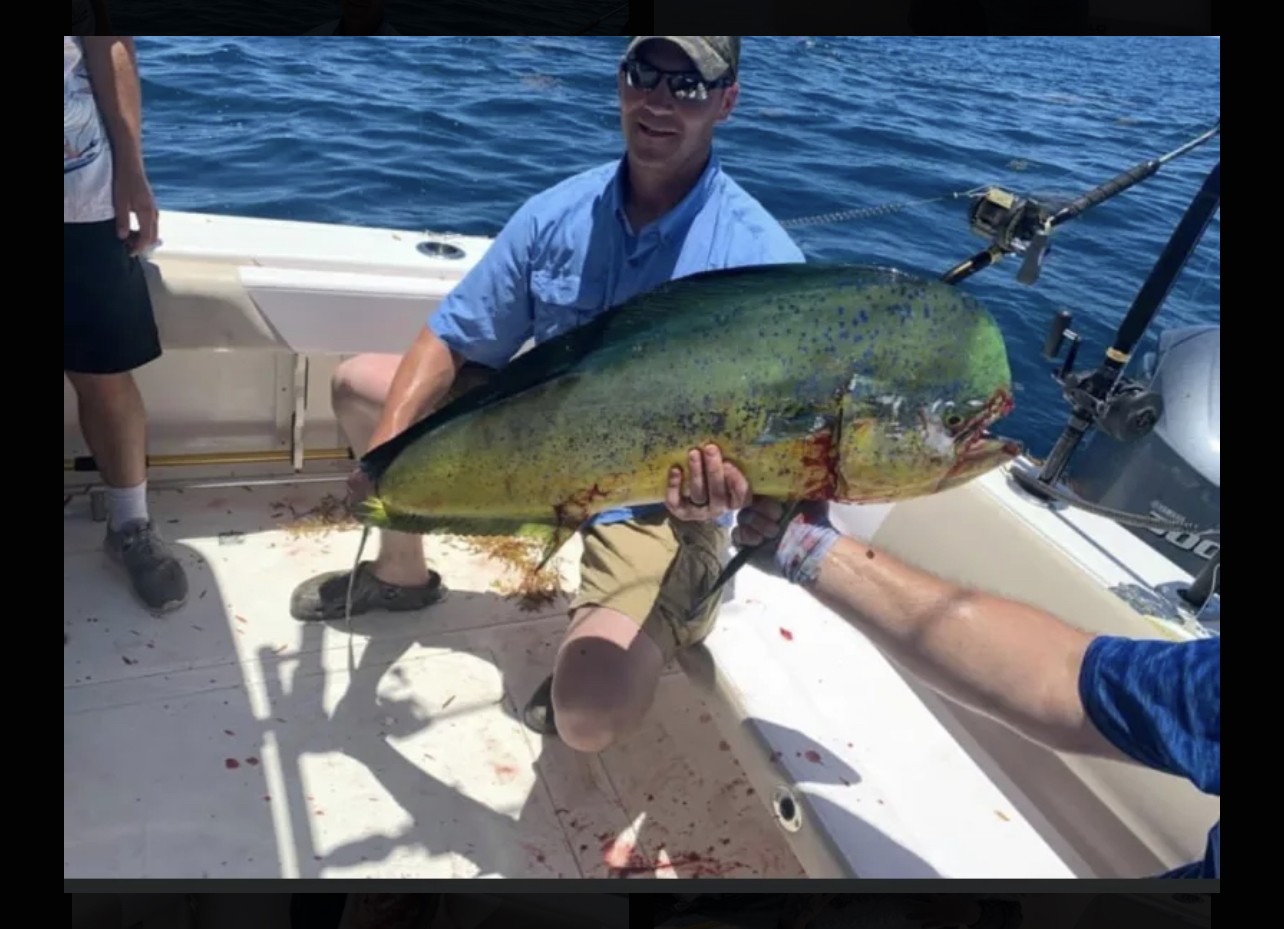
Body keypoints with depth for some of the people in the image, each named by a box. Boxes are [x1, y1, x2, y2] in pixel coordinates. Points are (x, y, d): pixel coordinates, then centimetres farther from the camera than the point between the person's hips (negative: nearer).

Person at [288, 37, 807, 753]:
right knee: (361, 384, 6)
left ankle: (665, 621, 10)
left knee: (590, 719, -28)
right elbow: (451, 341, -1)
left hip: (661, 504, -5)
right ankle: (402, 572, 27)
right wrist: (389, 439, -18)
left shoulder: (760, 258, -21)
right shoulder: (557, 215, -6)